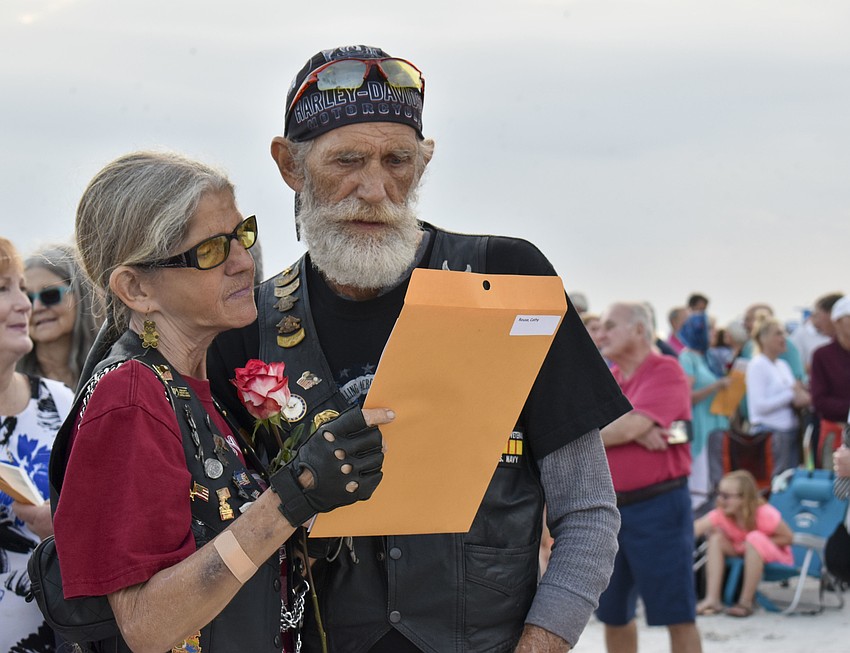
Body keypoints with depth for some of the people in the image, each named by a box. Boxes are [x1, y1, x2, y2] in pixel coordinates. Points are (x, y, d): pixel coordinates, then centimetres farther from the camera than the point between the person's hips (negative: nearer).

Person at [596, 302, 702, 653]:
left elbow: (628, 427, -18)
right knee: (614, 614, 14)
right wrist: (635, 432, -16)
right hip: (607, 508, 7)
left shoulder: (665, 372, -7)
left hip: (657, 506, -7)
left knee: (677, 615, -4)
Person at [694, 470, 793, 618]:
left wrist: (759, 544, -25)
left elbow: (788, 537, -18)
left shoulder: (764, 514, -28)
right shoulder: (721, 514, -17)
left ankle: (746, 602, -28)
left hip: (775, 557, -5)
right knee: (716, 538, -19)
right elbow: (695, 529, -31)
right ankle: (712, 599, -24)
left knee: (755, 538, -35)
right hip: (742, 552, 5)